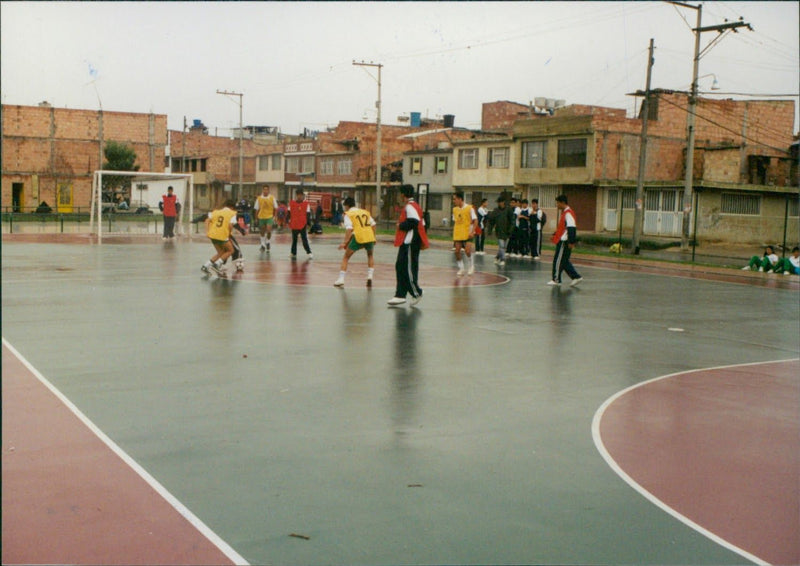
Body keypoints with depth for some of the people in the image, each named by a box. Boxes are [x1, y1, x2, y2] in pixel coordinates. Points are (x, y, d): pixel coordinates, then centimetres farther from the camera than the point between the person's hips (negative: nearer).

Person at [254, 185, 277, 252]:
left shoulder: (272, 198, -2)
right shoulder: (259, 198, -1)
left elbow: (275, 208, 7)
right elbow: (257, 209, 6)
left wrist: (274, 216, 6)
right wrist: (256, 217, 5)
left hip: (269, 217, -2)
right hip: (261, 217, 2)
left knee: (269, 230, -15)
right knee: (262, 232, 9)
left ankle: (267, 242, 10)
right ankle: (263, 245, 23)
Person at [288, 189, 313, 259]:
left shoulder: (306, 204, 0)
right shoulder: (291, 203, 5)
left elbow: (308, 214, 0)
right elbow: (289, 213, 8)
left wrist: (308, 223, -6)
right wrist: (288, 221, -1)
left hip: (303, 225, -2)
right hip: (294, 225, 3)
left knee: (305, 239, -7)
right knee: (294, 240, 12)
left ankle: (309, 252, -7)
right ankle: (293, 253, 21)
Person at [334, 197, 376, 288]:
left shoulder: (348, 214, 6)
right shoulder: (365, 212, 21)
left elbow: (349, 229, -8)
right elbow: (373, 224, 17)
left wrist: (345, 242, -10)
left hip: (358, 237, -4)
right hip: (369, 237, 4)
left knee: (346, 257, 10)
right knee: (370, 256, 30)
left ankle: (341, 279, 2)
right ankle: (370, 277, 16)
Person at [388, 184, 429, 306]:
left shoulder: (410, 207, -12)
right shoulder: (413, 206, 19)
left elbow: (413, 222, -26)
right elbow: (421, 224, 20)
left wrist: (400, 225, -12)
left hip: (410, 243, -11)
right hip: (407, 242, 11)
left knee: (408, 269, -6)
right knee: (400, 267, 10)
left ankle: (416, 293, 2)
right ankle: (400, 295, 12)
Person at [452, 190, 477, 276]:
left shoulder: (469, 208, -8)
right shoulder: (455, 209, 9)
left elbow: (475, 220, -7)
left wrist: (472, 232, -15)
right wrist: (454, 233, 11)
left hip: (467, 234, -5)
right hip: (458, 234, 5)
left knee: (468, 251, -13)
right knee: (457, 251, -1)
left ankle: (471, 266, 10)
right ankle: (461, 268, 11)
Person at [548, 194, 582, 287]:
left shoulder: (568, 213, -17)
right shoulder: (564, 213, 15)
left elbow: (572, 228, -23)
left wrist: (571, 242, -26)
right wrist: (555, 235, 20)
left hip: (564, 242, -10)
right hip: (562, 241, 10)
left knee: (558, 260, -3)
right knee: (564, 261, 13)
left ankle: (556, 280, 5)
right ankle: (576, 277, 14)